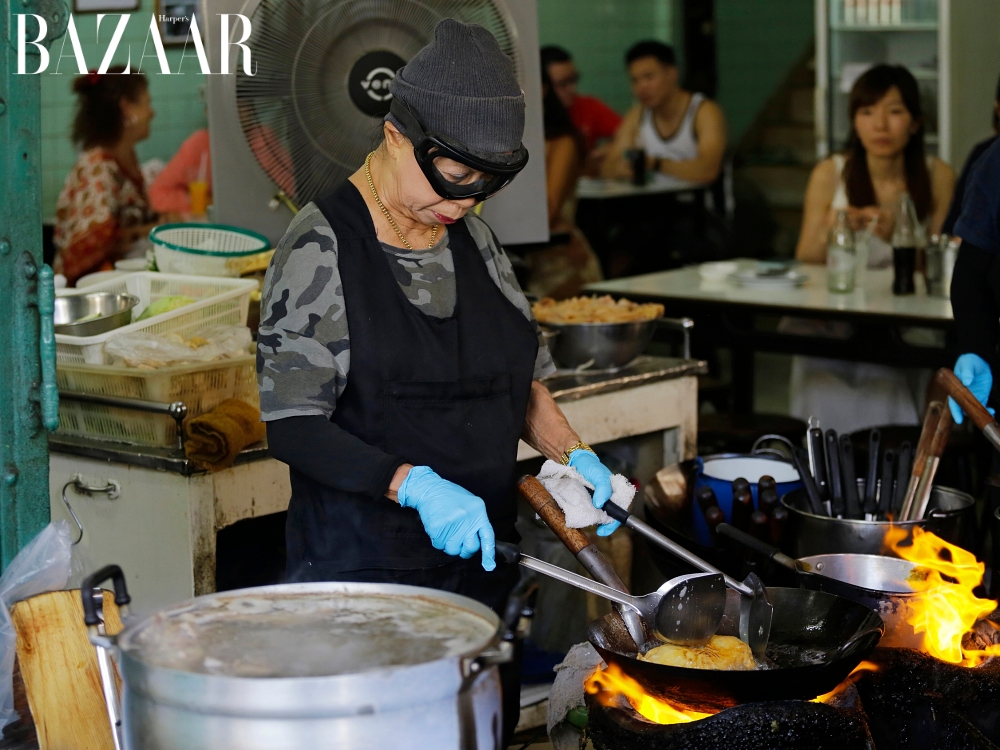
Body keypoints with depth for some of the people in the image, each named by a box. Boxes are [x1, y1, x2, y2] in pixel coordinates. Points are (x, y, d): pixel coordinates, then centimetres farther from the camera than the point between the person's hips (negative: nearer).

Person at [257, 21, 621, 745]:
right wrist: (414, 486, -27)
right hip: (362, 563, -6)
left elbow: (520, 377, 19)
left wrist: (575, 455, 1)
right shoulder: (321, 248, -11)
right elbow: (293, 426, -15)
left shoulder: (472, 235, 9)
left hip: (481, 550, 6)